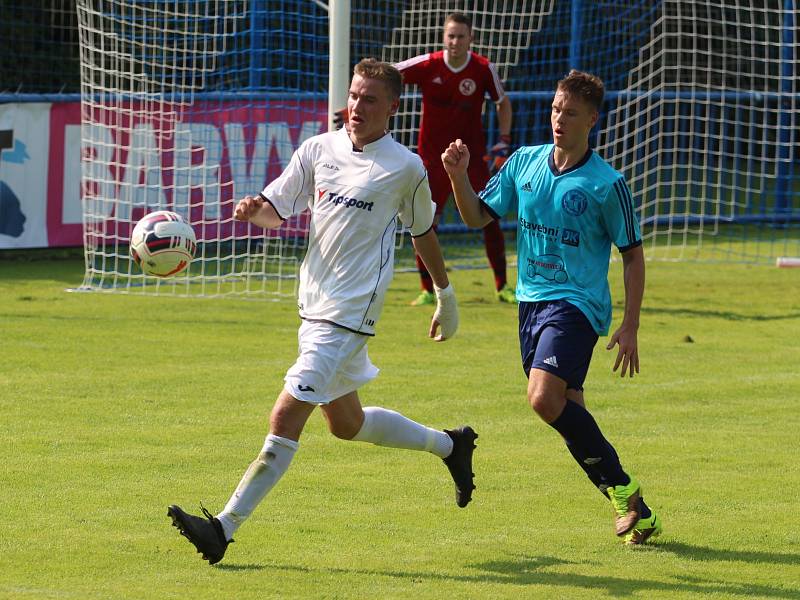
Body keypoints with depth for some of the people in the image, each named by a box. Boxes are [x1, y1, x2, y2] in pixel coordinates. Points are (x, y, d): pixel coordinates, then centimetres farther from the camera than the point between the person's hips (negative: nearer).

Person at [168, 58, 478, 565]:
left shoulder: (405, 167, -6)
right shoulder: (319, 150, 5)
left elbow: (424, 232, 9)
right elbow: (277, 209, 9)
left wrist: (447, 297, 19)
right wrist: (254, 209, -14)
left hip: (350, 313, -7)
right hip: (315, 305, 7)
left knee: (288, 415, -14)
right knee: (346, 423, 20)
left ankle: (225, 528, -14)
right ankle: (450, 445, 41)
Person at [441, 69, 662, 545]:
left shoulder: (607, 184, -9)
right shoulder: (525, 162, 6)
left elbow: (633, 254, -2)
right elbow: (478, 217, 10)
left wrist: (630, 326, -6)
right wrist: (459, 177, -9)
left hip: (577, 303, -7)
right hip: (532, 299, 7)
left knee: (545, 398, -24)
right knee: (568, 411, 9)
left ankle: (622, 488, -10)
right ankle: (634, 509, 20)